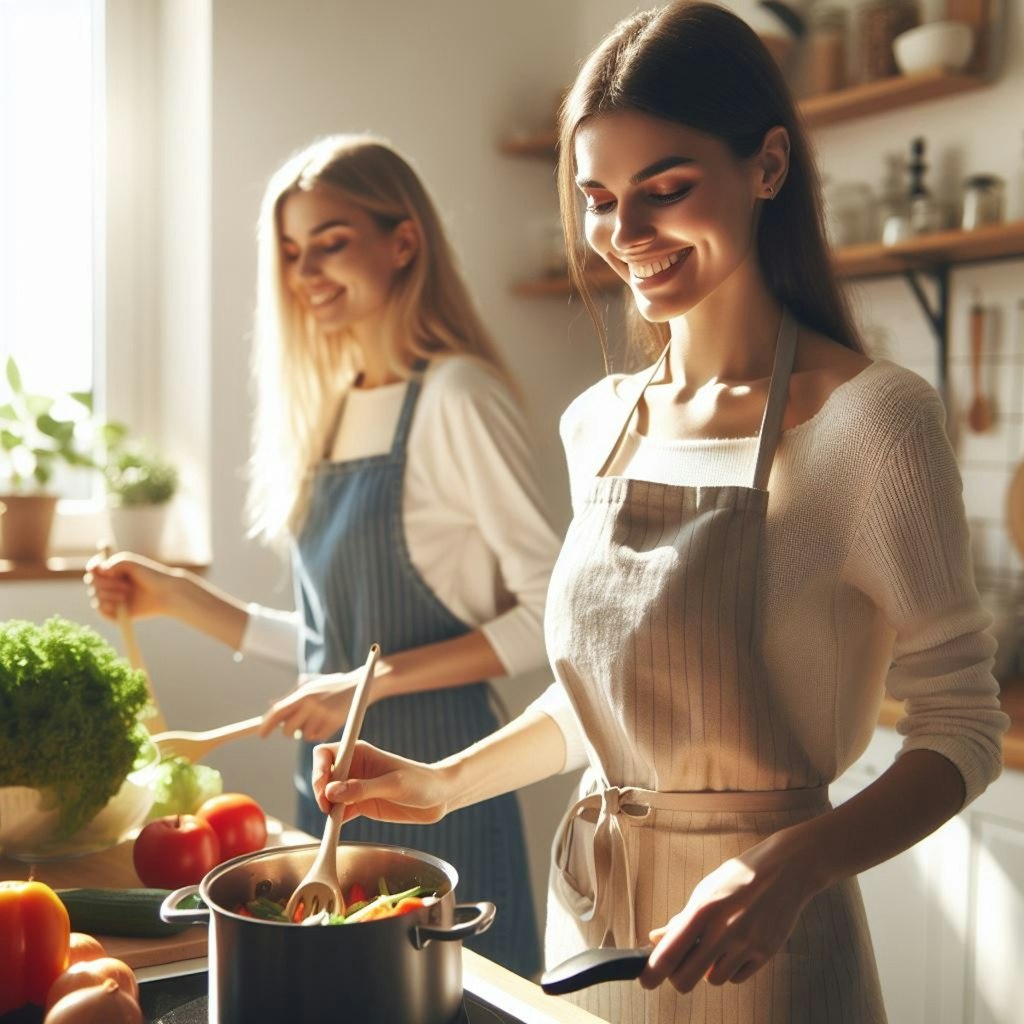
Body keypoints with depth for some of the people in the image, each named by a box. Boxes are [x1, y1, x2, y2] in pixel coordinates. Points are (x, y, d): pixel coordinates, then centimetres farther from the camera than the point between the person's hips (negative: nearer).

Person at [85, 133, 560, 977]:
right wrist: (176, 598, 7)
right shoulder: (325, 411, 10)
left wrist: (379, 679, -19)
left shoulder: (454, 395, -12)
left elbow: (550, 610, -16)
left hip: (433, 776, -7)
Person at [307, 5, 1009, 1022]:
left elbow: (960, 725, -13)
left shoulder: (872, 416, -16)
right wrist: (446, 782, 3)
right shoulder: (597, 424, 2)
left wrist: (795, 865, -27)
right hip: (588, 914, 6)